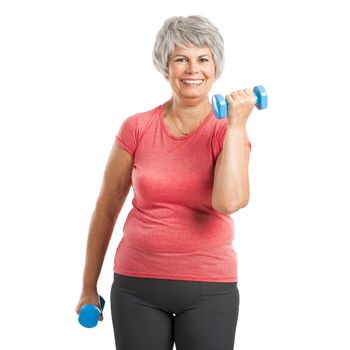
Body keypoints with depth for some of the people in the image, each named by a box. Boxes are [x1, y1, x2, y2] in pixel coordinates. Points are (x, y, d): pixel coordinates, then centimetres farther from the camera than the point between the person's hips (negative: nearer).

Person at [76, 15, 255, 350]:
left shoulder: (228, 133, -4)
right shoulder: (136, 128, -3)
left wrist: (236, 123, -18)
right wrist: (88, 287, 10)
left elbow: (229, 202, -24)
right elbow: (106, 209, 5)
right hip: (137, 285, 1)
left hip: (208, 289, 0)